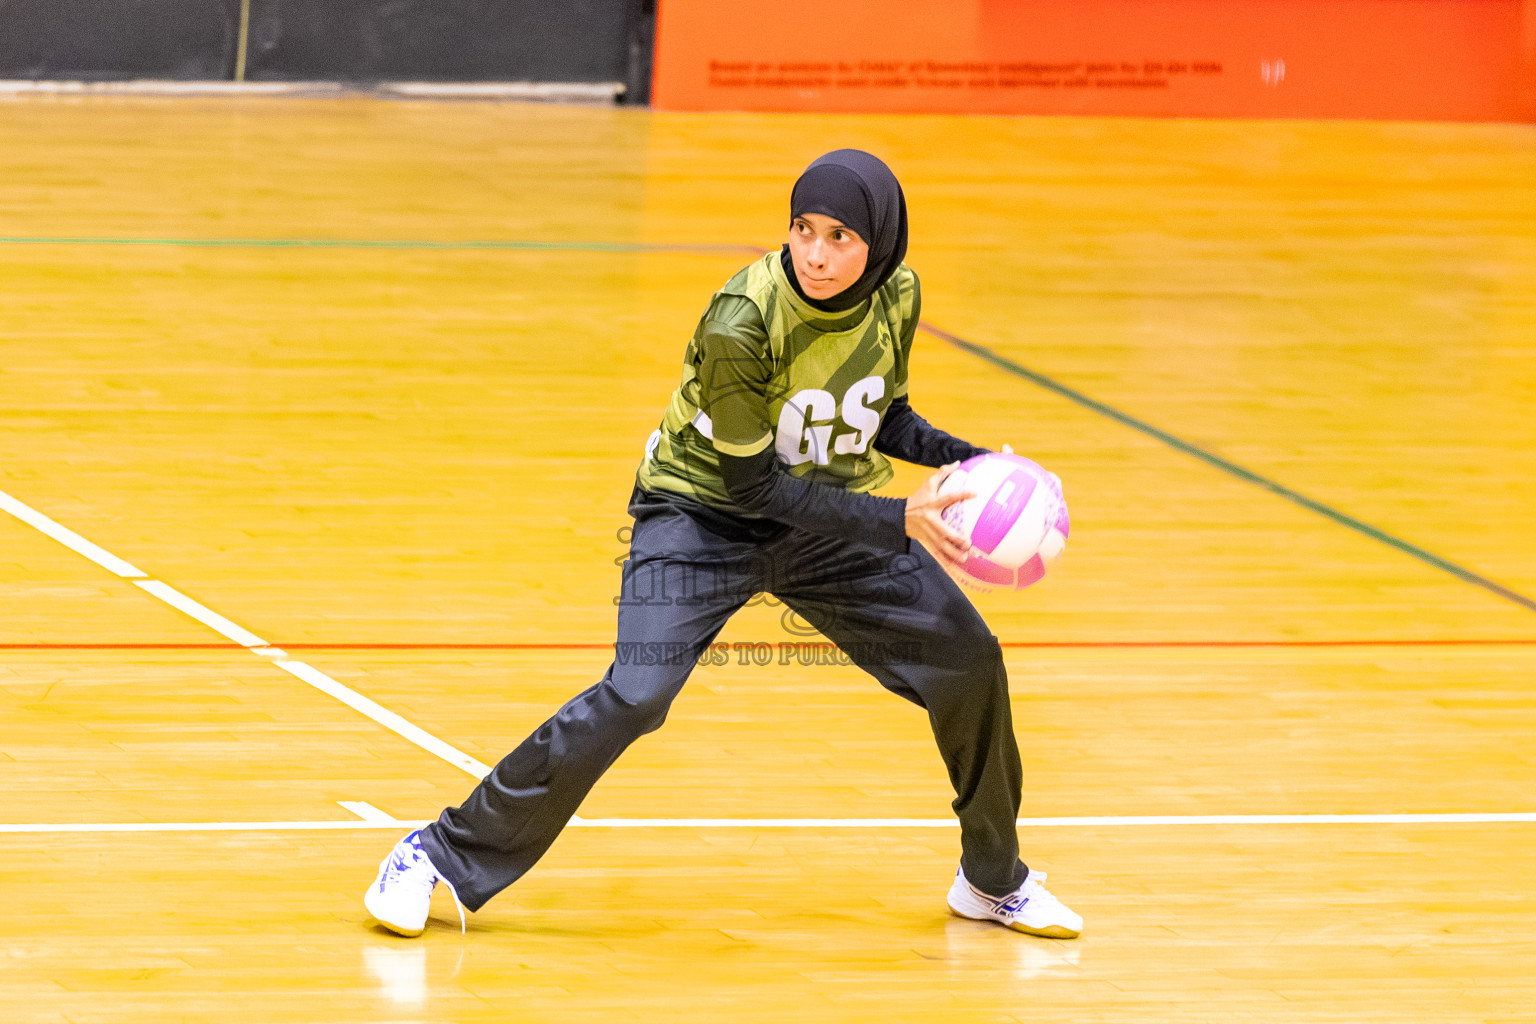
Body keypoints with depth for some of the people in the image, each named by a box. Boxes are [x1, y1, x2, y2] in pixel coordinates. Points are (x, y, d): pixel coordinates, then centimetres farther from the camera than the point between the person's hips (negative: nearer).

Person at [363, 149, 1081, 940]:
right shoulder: (741, 325, -31)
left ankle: (993, 880, 26)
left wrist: (959, 459, -12)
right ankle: (443, 859, -11)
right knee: (634, 695, -24)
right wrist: (897, 522, -31)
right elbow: (755, 484, -26)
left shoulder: (896, 297, -14)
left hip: (831, 508, 6)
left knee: (967, 659, 2)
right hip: (705, 513, -6)